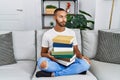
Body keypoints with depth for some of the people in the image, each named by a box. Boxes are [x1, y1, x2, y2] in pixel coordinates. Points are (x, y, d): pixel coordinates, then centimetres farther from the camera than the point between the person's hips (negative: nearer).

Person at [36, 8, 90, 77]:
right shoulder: (47, 34, 0)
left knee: (86, 63, -28)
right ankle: (75, 70, -21)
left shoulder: (71, 32, 5)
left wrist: (81, 57, -15)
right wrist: (48, 55, -19)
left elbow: (76, 50, 9)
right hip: (54, 62, -1)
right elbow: (43, 53, 5)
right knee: (41, 62, -35)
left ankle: (53, 74, -23)